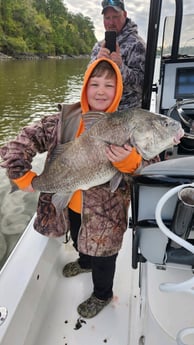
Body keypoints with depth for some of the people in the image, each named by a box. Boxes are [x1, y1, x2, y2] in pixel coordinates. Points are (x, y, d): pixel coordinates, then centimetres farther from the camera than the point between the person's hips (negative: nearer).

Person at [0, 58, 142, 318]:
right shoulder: (66, 119, -12)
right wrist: (22, 175, -13)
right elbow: (24, 140, -9)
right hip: (71, 205, 4)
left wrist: (127, 160, -38)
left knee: (101, 253, 18)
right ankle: (85, 262, 68)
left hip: (105, 211, -3)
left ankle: (102, 294, 51)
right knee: (79, 240, 32)